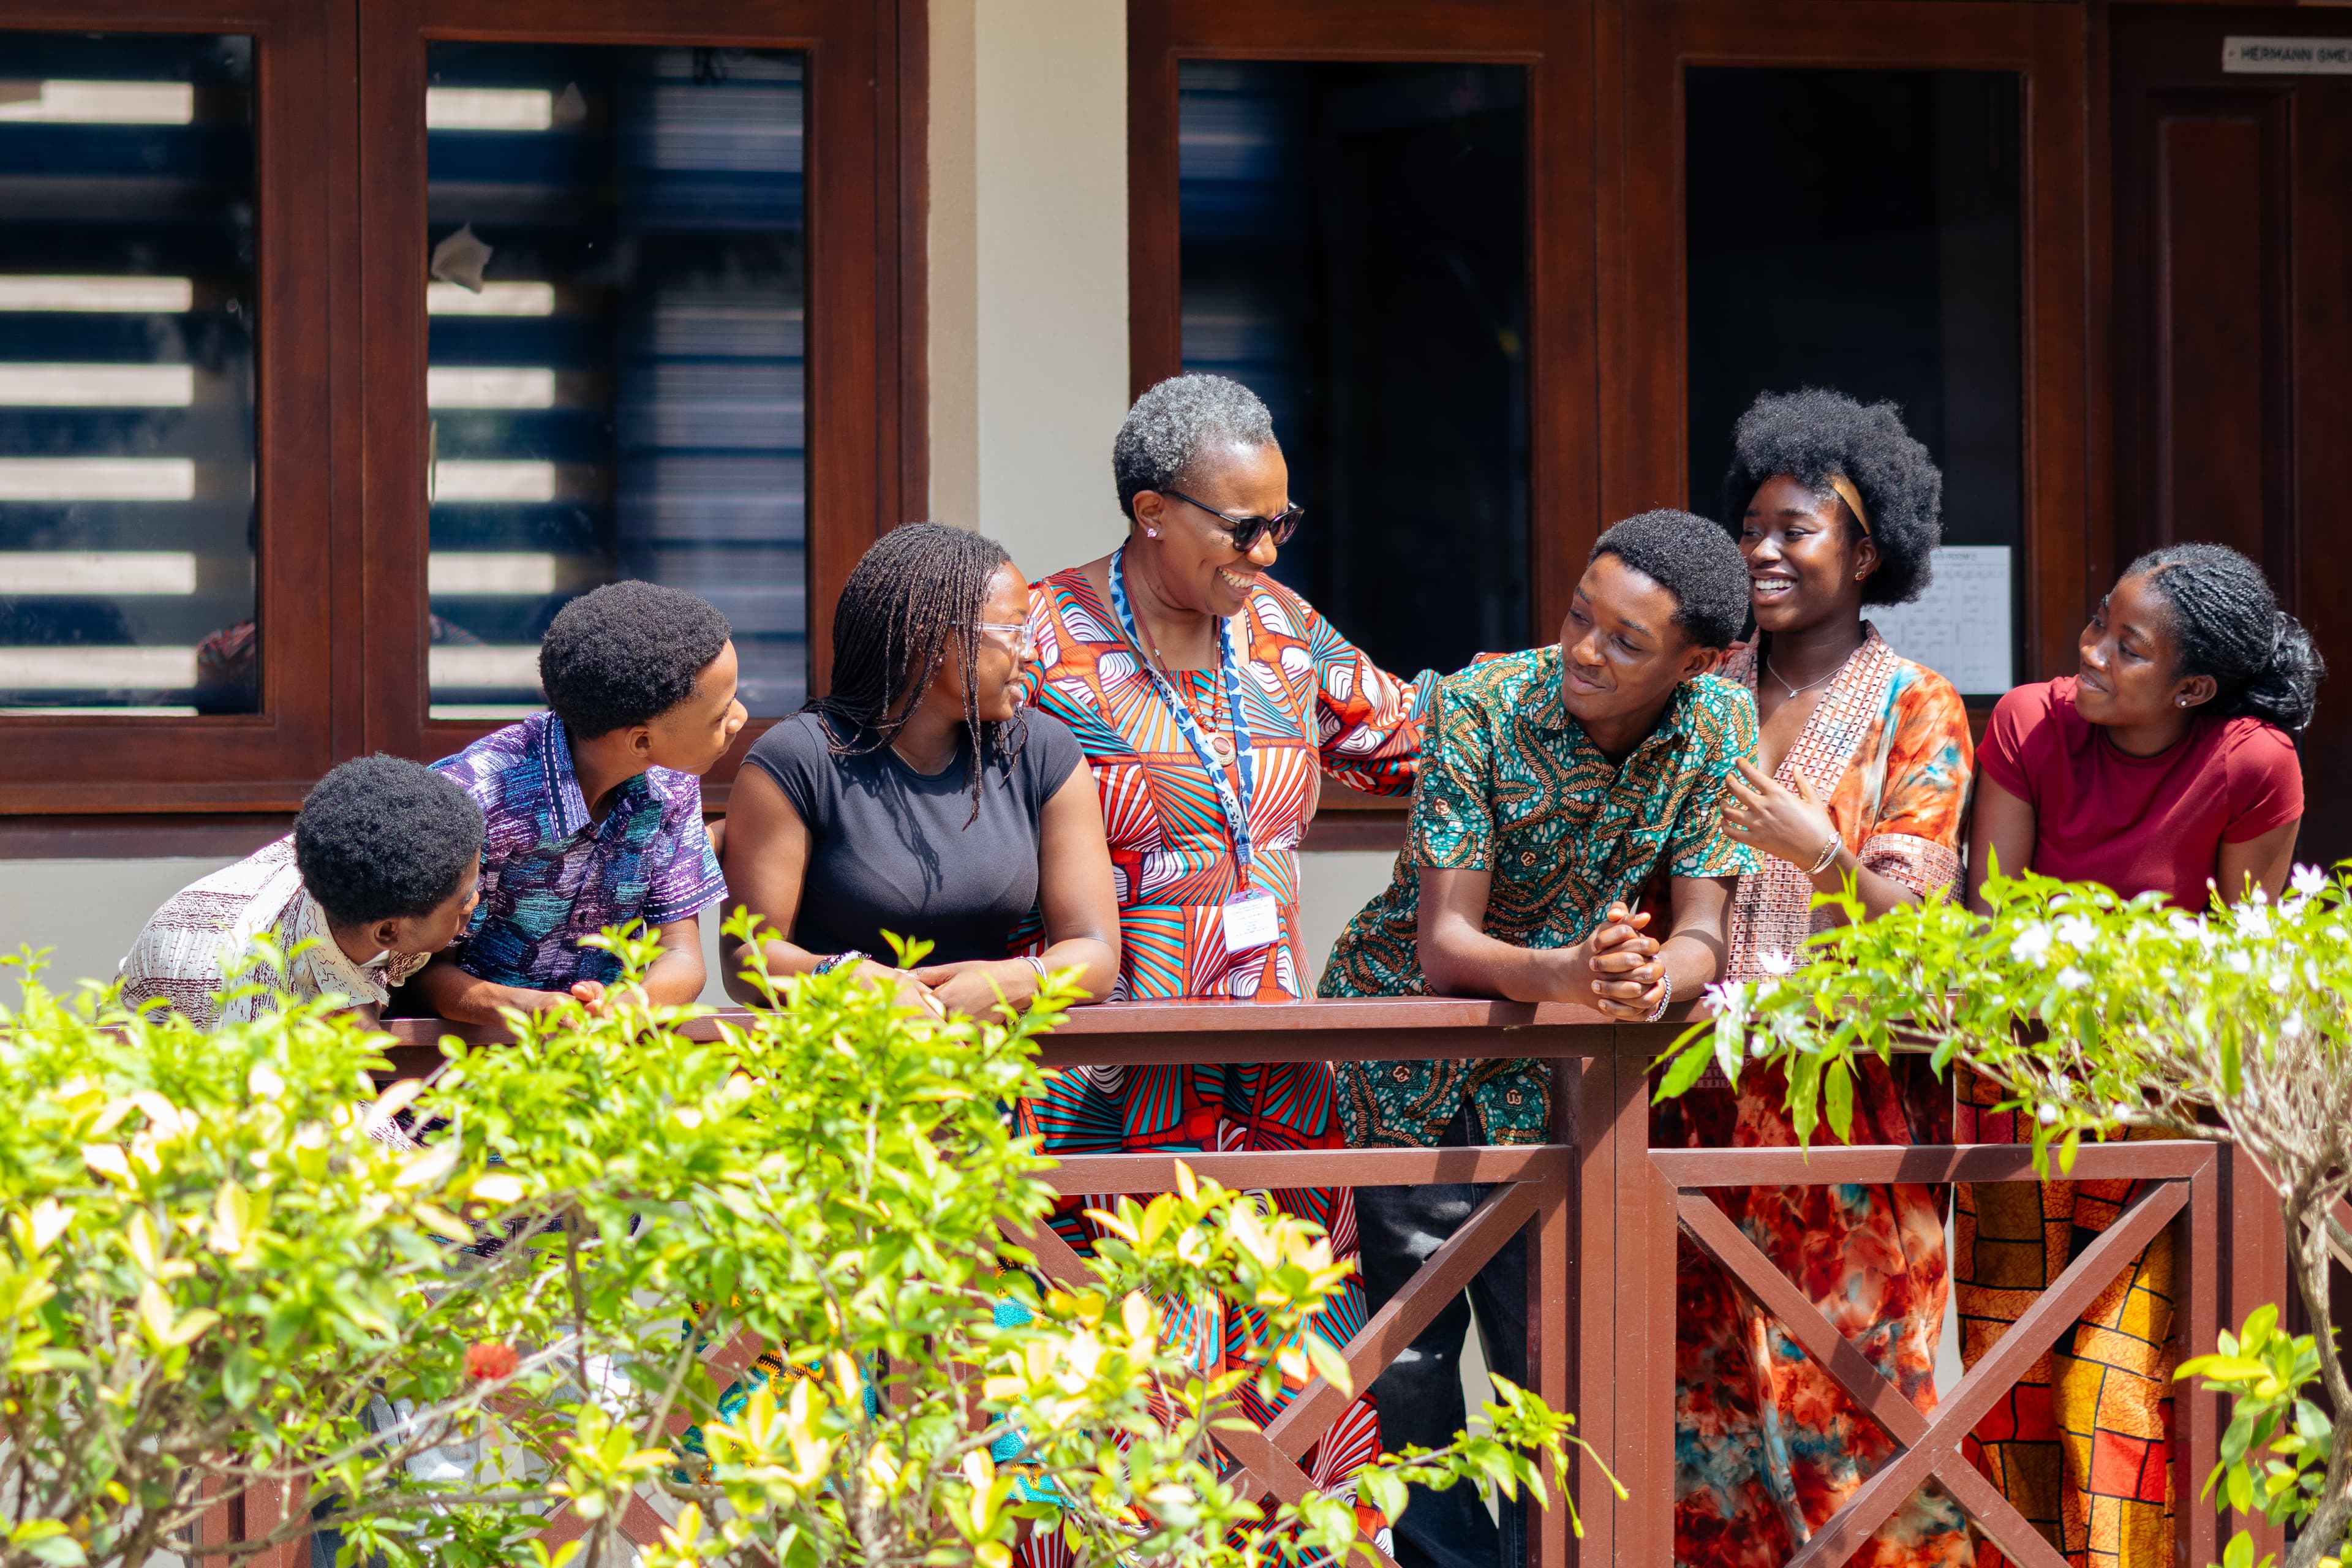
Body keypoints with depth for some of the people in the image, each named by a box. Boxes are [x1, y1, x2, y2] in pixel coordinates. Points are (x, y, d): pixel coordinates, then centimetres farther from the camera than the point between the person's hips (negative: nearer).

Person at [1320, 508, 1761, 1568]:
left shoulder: (1718, 728, -12)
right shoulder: (1484, 706, -20)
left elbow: (1699, 935, -14)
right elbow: (1444, 942, -24)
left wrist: (1653, 980, -38)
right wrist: (1565, 973, -44)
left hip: (1556, 1074, 2)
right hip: (1407, 1056, -2)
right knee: (1406, 1358, 1)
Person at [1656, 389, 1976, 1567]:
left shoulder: (1917, 710, -1)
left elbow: (1909, 918, -8)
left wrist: (1814, 849, -25)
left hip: (1852, 1085, -4)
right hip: (1705, 1089, 4)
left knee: (1849, 1382, -4)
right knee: (1705, 1376, 1)